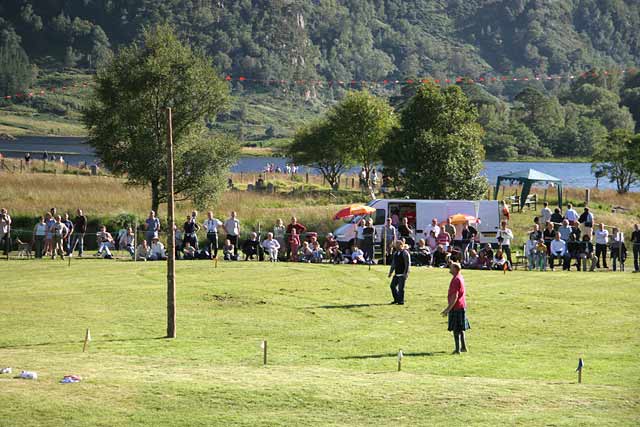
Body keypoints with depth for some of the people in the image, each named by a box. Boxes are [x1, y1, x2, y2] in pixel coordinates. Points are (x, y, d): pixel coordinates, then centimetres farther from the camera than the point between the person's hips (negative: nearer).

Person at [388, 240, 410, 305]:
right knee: (392, 286, 7)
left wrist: (406, 273, -18)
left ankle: (401, 301, 1)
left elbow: (408, 264, -14)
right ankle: (396, 299, 20)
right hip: (396, 274, 8)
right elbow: (393, 263, 21)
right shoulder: (395, 253, 13)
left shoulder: (405, 253, -11)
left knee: (401, 287, -7)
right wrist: (390, 272, 17)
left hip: (402, 274, -8)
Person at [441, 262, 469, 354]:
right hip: (462, 306, 10)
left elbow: (455, 297, -24)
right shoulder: (460, 277, 11)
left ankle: (457, 349, -4)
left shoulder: (456, 280, -20)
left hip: (456, 307, -10)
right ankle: (463, 347, 24)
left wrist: (448, 309, -23)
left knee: (456, 329, -5)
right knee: (460, 329, 17)